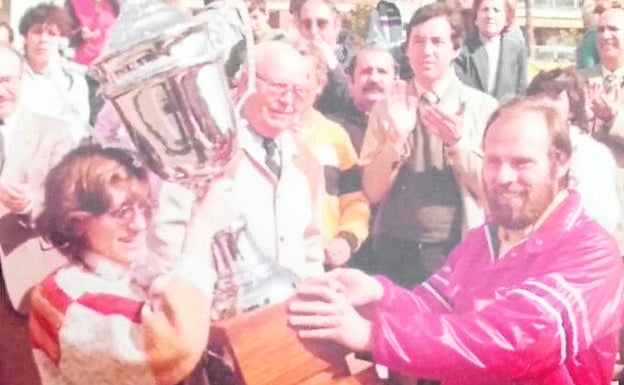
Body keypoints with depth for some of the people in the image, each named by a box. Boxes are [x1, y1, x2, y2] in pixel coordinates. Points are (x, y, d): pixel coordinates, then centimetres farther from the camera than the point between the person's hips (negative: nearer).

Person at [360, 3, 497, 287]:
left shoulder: (482, 107, -2)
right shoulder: (387, 106, 2)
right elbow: (373, 192, -1)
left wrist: (457, 142, -18)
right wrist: (397, 136, -15)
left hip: (459, 250, -1)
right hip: (396, 249, 1)